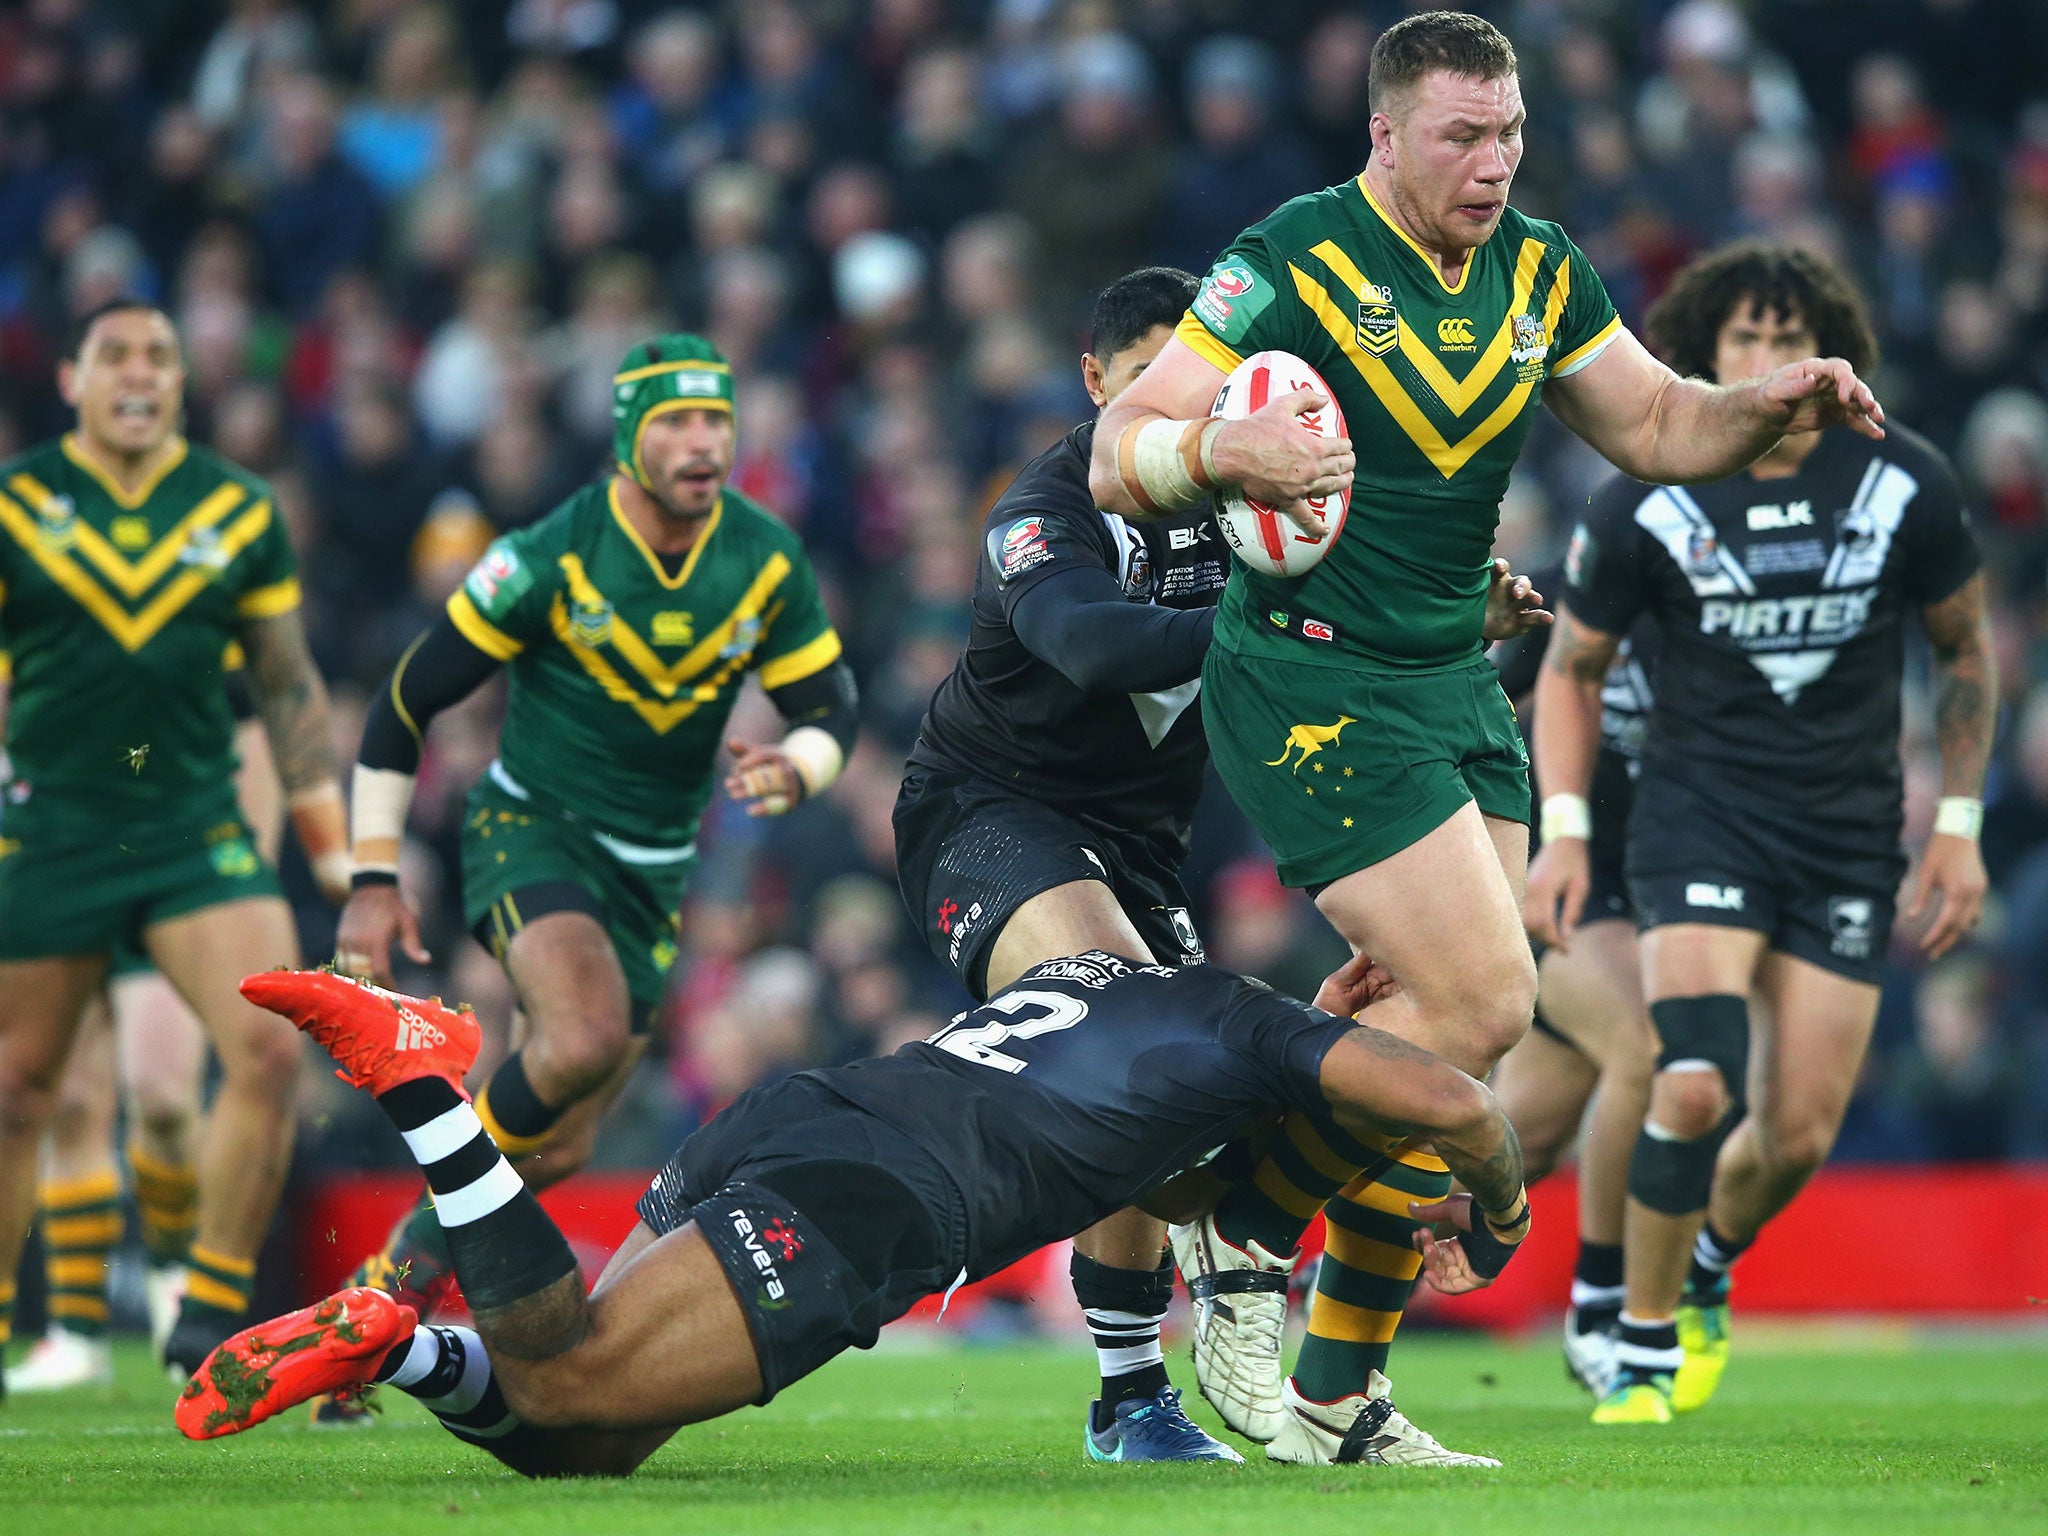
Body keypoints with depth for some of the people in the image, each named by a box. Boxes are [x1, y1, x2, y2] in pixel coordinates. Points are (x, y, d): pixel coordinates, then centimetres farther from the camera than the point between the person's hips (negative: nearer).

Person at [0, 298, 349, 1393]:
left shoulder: (242, 512, 6)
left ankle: (210, 1315, -3)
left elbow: (288, 685, 13)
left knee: (269, 1050, -15)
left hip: (199, 829, 1)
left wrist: (333, 847, 11)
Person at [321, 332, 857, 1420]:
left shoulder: (769, 562, -6)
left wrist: (791, 770, -21)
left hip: (653, 871, 5)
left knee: (557, 1150, 5)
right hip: (531, 832, -5)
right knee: (586, 1037, -33)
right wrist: (374, 878, -11)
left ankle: (383, 1292, 25)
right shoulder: (552, 558, -17)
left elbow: (828, 708, 4)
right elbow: (405, 703, -10)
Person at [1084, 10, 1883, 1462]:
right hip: (1311, 681, -7)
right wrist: (1221, 451, -36)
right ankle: (1243, 1238, 2)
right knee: (1482, 999, -17)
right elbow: (1119, 457, -14)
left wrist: (1776, 404, -3)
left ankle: (1336, 1396, 9)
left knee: (1446, 1024, 1)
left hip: (1457, 685, 7)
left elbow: (1654, 426, 17)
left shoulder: (1540, 269, 7)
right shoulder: (1294, 261, -14)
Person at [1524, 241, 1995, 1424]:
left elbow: (1967, 649, 9)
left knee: (1800, 1136, 0)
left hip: (1851, 836, 2)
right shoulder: (1646, 506, -9)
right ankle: (1644, 1350, -1)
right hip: (1701, 813, -2)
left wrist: (1960, 827, 5)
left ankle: (1704, 1276, 34)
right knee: (1697, 1090, -21)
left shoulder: (1906, 485, -5)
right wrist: (1564, 829, -4)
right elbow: (1573, 665, 6)